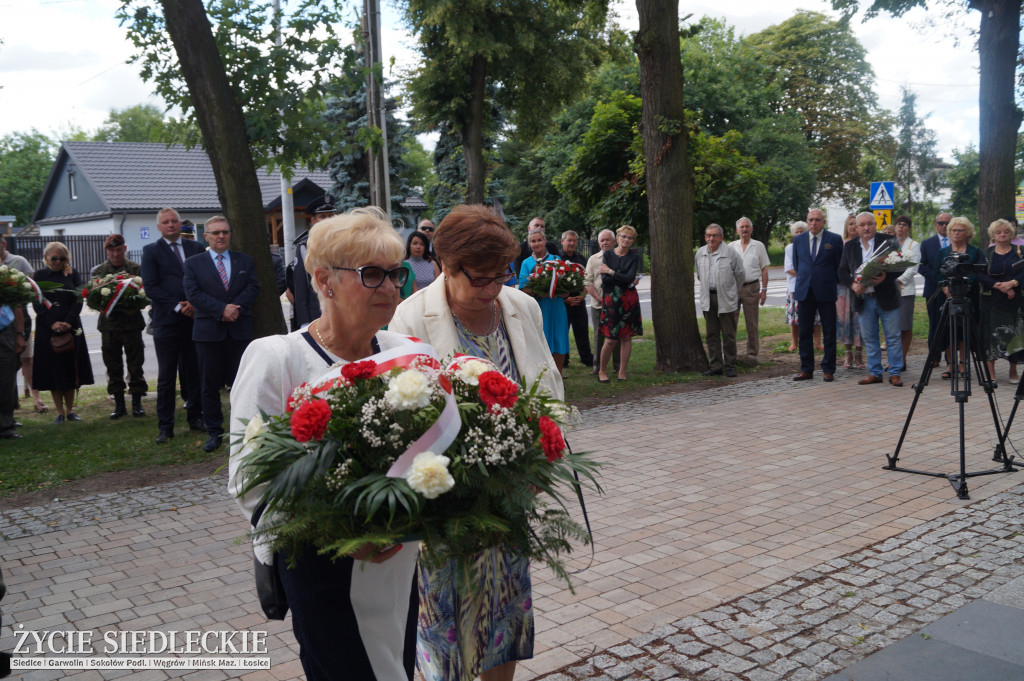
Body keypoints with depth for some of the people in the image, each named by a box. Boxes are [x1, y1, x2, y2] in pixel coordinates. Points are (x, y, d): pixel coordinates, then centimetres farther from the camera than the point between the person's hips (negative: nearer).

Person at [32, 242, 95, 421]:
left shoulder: (73, 274, 6)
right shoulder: (38, 275, 4)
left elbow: (78, 299, -1)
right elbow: (36, 303, -3)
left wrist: (68, 322, -14)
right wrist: (52, 323, -15)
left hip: (71, 327, 1)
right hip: (47, 328, -1)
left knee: (71, 369, 4)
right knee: (52, 369, 1)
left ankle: (70, 410, 13)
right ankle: (60, 412, 8)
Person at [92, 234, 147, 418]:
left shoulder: (136, 269, 3)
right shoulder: (98, 271, 8)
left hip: (132, 322, -1)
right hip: (109, 324, 1)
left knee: (135, 365, 3)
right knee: (113, 366, 6)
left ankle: (137, 403, 12)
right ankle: (119, 404, 15)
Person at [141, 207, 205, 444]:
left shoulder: (195, 248, 12)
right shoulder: (151, 251, 3)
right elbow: (150, 286, -5)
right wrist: (177, 306, -12)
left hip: (194, 318, 3)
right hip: (167, 322, -2)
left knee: (194, 372, 9)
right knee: (166, 376, 1)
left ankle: (195, 418, 21)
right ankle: (165, 427, 7)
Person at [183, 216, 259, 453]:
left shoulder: (245, 260, 12)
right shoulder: (193, 263, 6)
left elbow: (253, 287, 1)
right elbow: (193, 293, -6)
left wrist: (236, 307, -16)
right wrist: (222, 309, -16)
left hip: (240, 330, 1)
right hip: (208, 332, -1)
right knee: (210, 386, 3)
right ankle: (214, 432, 12)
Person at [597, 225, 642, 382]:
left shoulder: (634, 257, 6)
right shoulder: (607, 254, 5)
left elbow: (630, 277, -10)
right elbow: (605, 279, -8)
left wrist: (610, 272, -9)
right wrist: (627, 281, -8)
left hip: (629, 300, 1)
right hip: (611, 299, -1)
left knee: (627, 337, 1)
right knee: (611, 339, -6)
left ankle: (622, 372, 11)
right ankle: (601, 371, 9)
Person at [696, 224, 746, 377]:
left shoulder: (731, 252, -7)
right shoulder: (700, 253, 6)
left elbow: (740, 274, 4)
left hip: (726, 300, -4)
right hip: (708, 299, 4)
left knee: (728, 335, 0)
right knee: (712, 334, 7)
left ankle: (730, 366, 8)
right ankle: (716, 366, 14)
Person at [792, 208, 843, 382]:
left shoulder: (835, 239, -1)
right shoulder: (798, 240, 8)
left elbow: (840, 265, 6)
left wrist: (833, 283, 8)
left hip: (826, 292, -3)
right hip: (804, 292, 3)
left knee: (829, 333, 2)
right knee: (805, 332, 6)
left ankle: (828, 370, 10)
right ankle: (806, 369, 13)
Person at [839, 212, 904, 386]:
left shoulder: (888, 241, -1)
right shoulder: (849, 246, 8)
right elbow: (842, 271, 7)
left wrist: (885, 277, -22)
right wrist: (853, 284, -12)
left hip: (886, 298, -3)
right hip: (864, 299, 3)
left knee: (893, 337, 1)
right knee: (869, 338, 8)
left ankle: (895, 373, 9)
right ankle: (874, 373, 17)